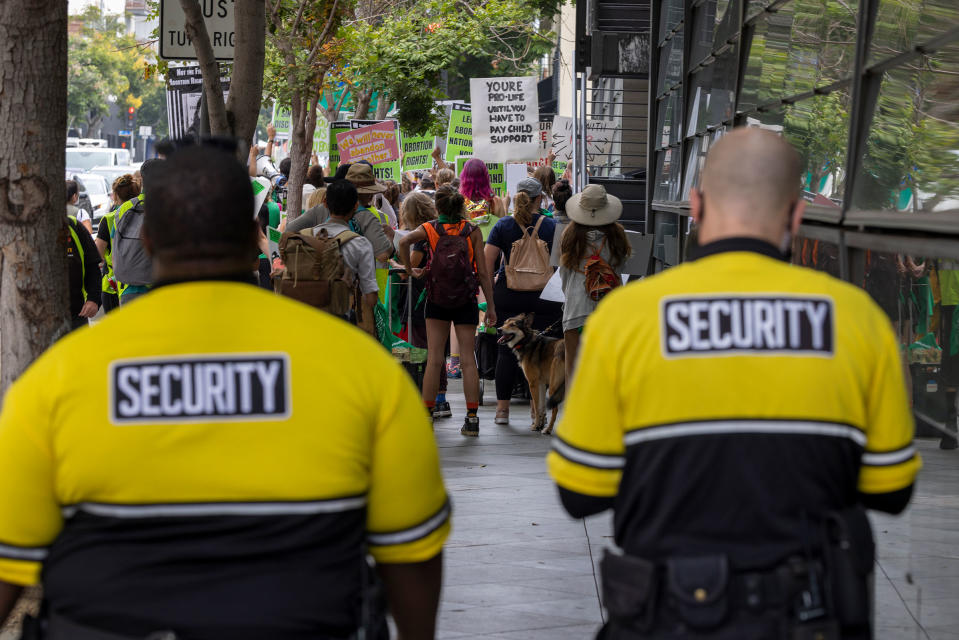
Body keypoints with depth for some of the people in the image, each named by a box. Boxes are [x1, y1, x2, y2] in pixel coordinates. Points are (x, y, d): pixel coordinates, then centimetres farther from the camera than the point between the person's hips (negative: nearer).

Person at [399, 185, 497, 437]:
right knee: (468, 359, 3)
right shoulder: (472, 231, -2)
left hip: (437, 300, 0)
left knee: (434, 359, 3)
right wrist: (490, 305, 2)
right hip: (467, 301, 0)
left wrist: (410, 271, -7)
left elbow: (404, 241, -21)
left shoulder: (430, 228, -2)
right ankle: (472, 418, 1)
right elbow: (482, 272, -3)